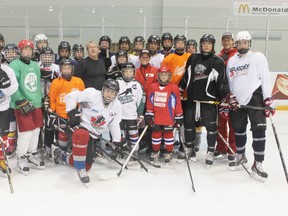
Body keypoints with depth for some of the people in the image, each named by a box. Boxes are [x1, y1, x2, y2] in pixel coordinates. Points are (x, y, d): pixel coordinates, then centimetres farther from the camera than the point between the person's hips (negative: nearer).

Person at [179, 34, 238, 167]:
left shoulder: (218, 62, -2)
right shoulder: (193, 59, 9)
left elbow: (222, 82, -7)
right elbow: (186, 77, 14)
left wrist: (228, 95, -19)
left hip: (209, 100, -4)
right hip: (192, 99, 4)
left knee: (211, 126, -2)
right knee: (188, 123, 10)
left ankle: (210, 152, 14)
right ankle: (190, 148, 28)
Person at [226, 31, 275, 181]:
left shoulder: (258, 57, -1)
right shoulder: (231, 61, 13)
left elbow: (265, 78, -6)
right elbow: (228, 82, 16)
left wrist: (268, 99, -12)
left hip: (255, 98, -4)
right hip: (237, 100, 5)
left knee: (259, 131, -9)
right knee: (238, 129, 13)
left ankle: (257, 164, -1)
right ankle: (241, 156, 32)